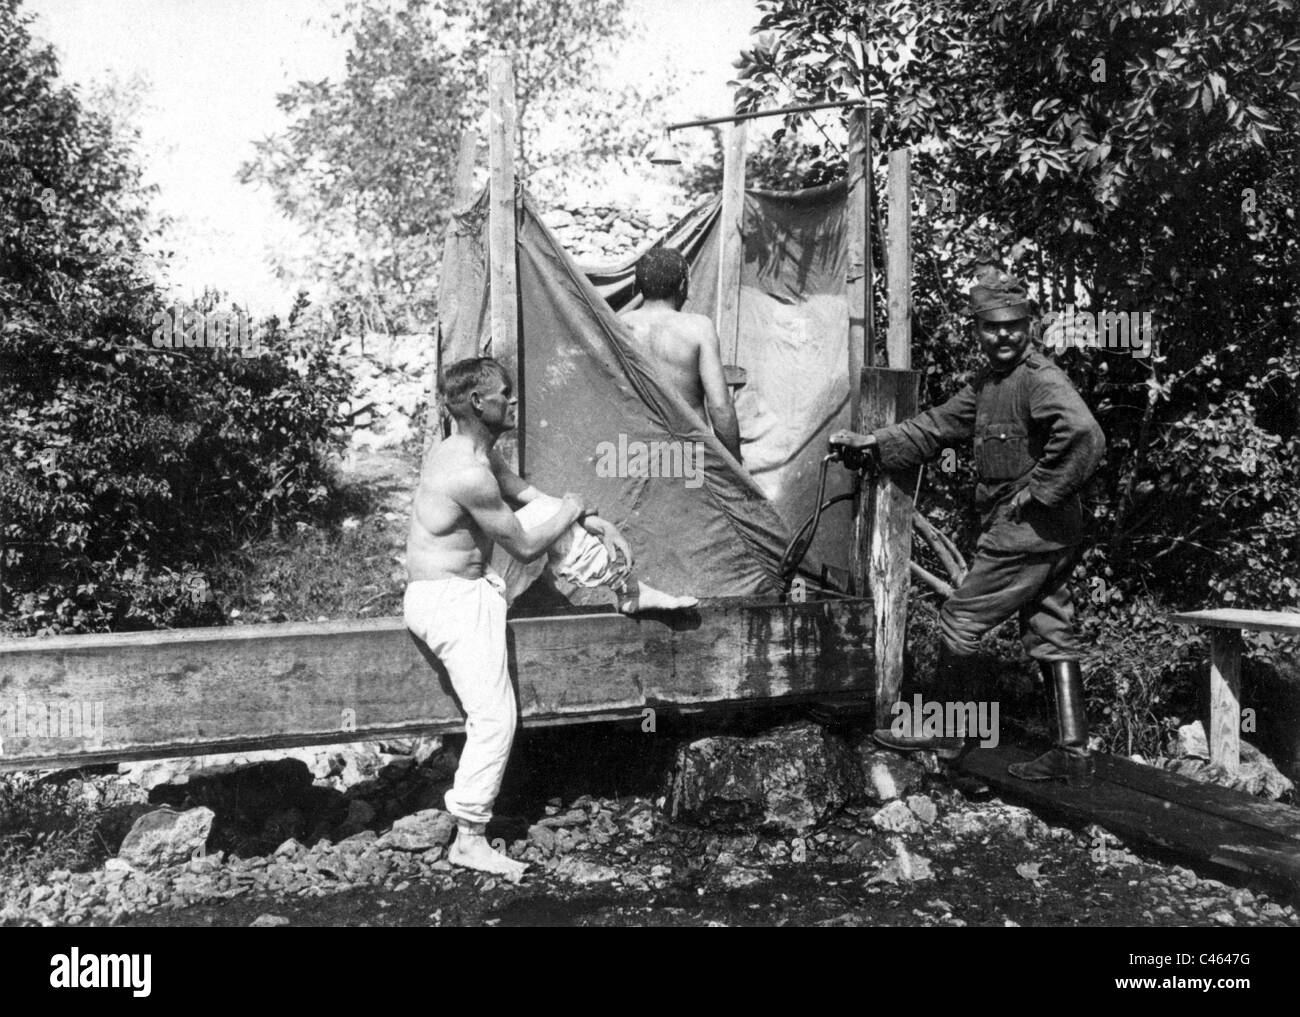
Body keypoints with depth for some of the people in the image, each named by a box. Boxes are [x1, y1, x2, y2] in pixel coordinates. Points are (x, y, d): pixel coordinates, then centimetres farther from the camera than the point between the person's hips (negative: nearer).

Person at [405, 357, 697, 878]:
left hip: (472, 581, 10)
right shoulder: (468, 474, -27)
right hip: (450, 601, -10)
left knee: (557, 513, 7)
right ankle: (469, 841, 5)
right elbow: (525, 547, -19)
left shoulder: (475, 453, 4)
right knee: (494, 719, -8)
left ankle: (631, 592, 19)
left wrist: (589, 520, 1)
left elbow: (528, 494, 15)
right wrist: (570, 510, -2)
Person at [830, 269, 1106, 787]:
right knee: (1050, 633, 10)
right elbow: (940, 423, 23)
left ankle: (945, 730, 16)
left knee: (960, 620, 1)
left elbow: (1084, 435, -32)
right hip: (1048, 535, 10)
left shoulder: (1040, 378, -16)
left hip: (1026, 531, -10)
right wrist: (872, 442, 20)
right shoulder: (988, 381, 14)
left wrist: (1038, 489, -23)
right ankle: (1072, 752, 15)